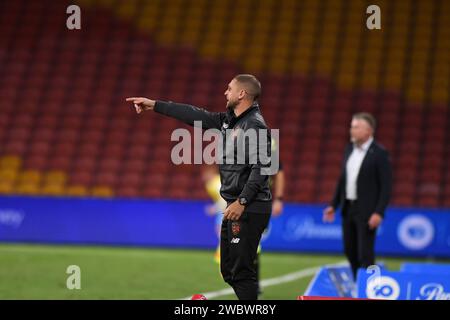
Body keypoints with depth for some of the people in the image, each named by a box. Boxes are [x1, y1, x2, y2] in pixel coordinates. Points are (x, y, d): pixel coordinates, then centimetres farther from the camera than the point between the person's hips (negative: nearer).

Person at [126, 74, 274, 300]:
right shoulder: (229, 120, 14)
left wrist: (242, 201, -26)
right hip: (235, 206, 10)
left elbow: (261, 167, -21)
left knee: (241, 272, -11)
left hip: (249, 210, -10)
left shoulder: (255, 126, -14)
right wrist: (154, 105, 20)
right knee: (228, 270, 13)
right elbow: (195, 115, 19)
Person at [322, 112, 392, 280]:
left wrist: (379, 213, -20)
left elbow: (386, 186, -13)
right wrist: (334, 205, 13)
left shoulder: (379, 153, -11)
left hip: (366, 211, -7)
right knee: (350, 252, 12)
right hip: (348, 208, 7)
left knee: (365, 254, -7)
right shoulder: (350, 149, 10)